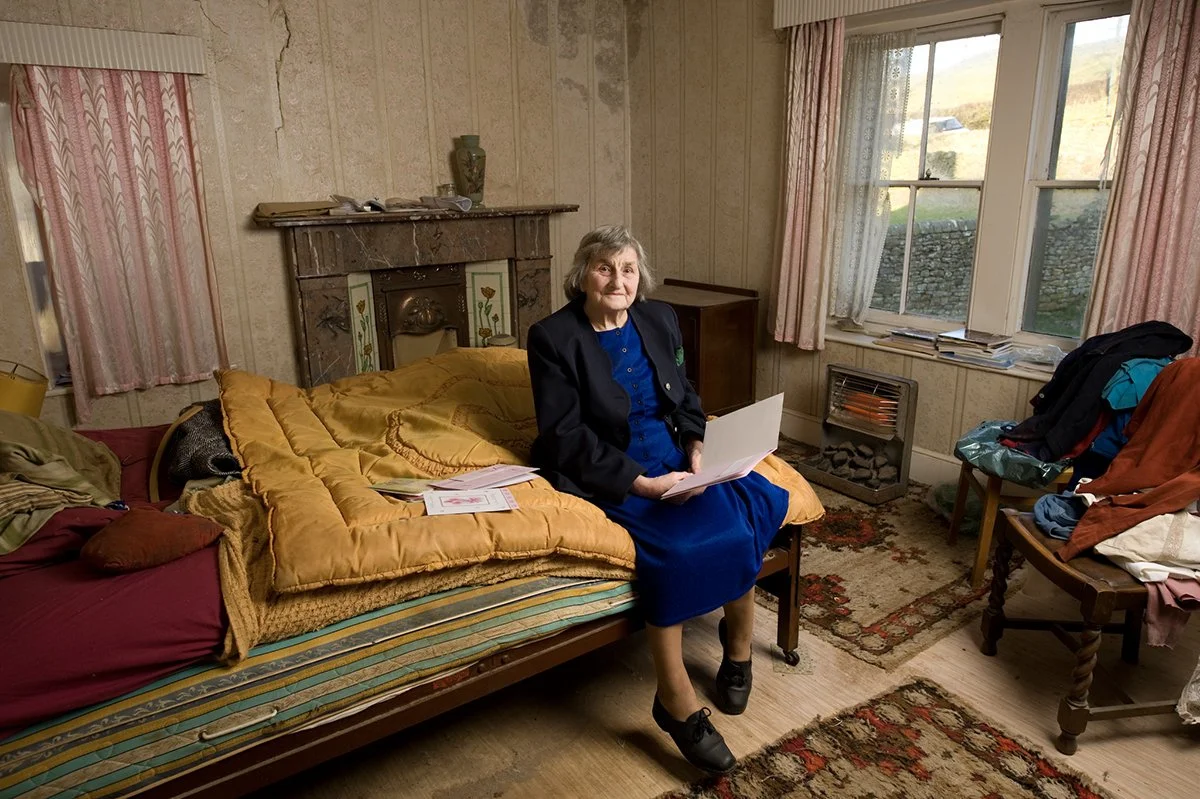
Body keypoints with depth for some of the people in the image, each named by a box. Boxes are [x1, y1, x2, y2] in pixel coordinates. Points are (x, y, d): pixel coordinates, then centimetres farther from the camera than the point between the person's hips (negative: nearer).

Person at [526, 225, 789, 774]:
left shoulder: (659, 320, 6)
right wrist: (640, 482, -22)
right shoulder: (553, 336, -10)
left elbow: (686, 400, 13)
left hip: (673, 458, 6)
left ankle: (738, 646, 5)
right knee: (675, 541, -29)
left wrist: (697, 448, -8)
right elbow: (564, 435, -14)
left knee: (739, 512, -19)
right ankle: (679, 704, -15)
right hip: (608, 474, -5)